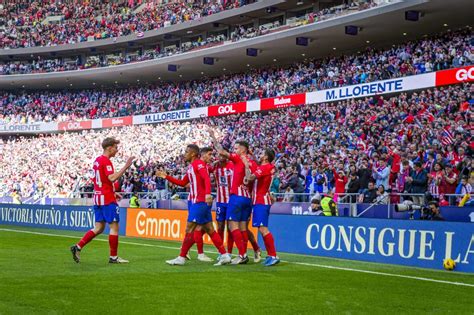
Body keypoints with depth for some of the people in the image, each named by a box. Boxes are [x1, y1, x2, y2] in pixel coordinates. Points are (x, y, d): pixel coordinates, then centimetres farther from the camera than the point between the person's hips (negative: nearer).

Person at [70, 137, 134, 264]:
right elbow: (112, 178, -26)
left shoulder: (97, 160, 15)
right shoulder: (106, 161, -14)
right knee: (114, 227, -1)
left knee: (99, 228, 12)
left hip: (98, 197, 9)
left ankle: (78, 247, 5)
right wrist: (126, 166, -25)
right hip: (107, 200, -9)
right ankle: (113, 257, 3)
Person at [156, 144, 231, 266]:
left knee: (189, 229, -5)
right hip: (195, 202, 10)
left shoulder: (199, 163, -10)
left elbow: (207, 178, -25)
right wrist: (166, 177, 25)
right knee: (210, 230, 7)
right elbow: (183, 183, 28)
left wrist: (208, 193, -39)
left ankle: (181, 258, 2)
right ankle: (224, 255, 7)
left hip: (200, 202, -10)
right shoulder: (191, 167, 19)